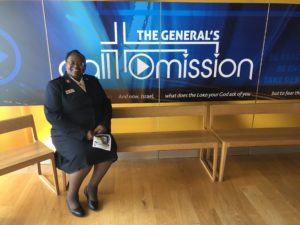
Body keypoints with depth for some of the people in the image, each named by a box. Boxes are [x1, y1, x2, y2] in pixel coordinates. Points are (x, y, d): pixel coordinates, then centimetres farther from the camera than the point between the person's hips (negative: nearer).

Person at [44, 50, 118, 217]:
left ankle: (92, 188, 3)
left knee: (110, 150, -22)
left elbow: (106, 104, 12)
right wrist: (82, 133, -20)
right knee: (84, 157, -30)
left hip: (95, 130, 5)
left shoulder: (93, 81, 11)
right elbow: (52, 115, -13)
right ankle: (72, 195, 0)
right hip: (67, 133, -4)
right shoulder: (55, 85, -4)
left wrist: (103, 123, -9)